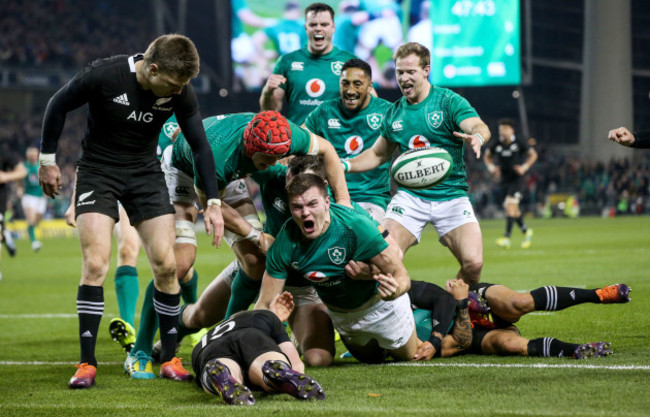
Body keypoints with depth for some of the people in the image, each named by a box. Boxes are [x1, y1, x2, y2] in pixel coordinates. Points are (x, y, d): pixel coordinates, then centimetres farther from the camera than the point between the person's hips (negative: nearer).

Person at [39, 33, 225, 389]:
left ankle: (169, 359, 8)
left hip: (146, 174, 3)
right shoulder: (104, 75, -25)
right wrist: (47, 160, -2)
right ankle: (87, 364, -8)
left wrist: (213, 202, -5)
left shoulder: (180, 92, -14)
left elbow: (199, 145, -2)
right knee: (95, 265, -15)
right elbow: (58, 105, -8)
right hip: (97, 172, -3)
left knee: (166, 265, -5)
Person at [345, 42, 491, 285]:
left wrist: (477, 137, -44)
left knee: (473, 263, -16)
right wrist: (345, 166, 6)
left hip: (451, 195, -2)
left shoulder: (449, 101, -3)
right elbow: (378, 154, 23)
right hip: (410, 196, 3)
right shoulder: (394, 113, 9)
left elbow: (479, 126, -19)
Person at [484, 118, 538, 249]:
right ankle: (526, 231, 35)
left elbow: (533, 154, 2)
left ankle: (507, 238, -24)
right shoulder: (496, 145, 0)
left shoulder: (520, 143, -8)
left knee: (510, 205, -19)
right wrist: (491, 167, -2)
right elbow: (487, 156, 17)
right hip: (505, 180, 5)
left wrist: (525, 167, -12)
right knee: (513, 209, 11)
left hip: (517, 178, -5)